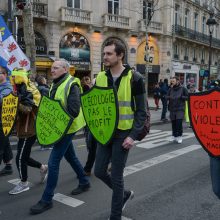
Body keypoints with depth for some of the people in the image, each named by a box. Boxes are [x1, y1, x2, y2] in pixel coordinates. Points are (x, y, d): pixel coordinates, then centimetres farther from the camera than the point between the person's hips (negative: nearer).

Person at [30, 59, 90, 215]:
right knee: (70, 156, 20)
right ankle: (84, 182, 39)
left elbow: (74, 111, -23)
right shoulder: (56, 85, 10)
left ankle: (47, 200, 4)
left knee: (53, 162, -7)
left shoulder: (71, 85, -17)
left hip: (67, 128, -9)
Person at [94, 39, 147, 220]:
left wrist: (133, 135, -16)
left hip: (123, 133, -5)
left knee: (116, 176, 1)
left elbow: (142, 111, -9)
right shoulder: (100, 78, 4)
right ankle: (124, 193, 37)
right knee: (99, 171, 10)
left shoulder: (134, 78, -10)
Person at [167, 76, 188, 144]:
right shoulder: (171, 89, 7)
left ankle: (179, 136, 1)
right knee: (173, 123, 7)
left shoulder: (183, 89, -2)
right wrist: (169, 97, -7)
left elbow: (187, 97, 0)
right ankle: (174, 136, 21)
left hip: (180, 109, -3)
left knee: (179, 122, -11)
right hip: (172, 108, 4)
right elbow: (167, 96, 15)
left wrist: (181, 97, -15)